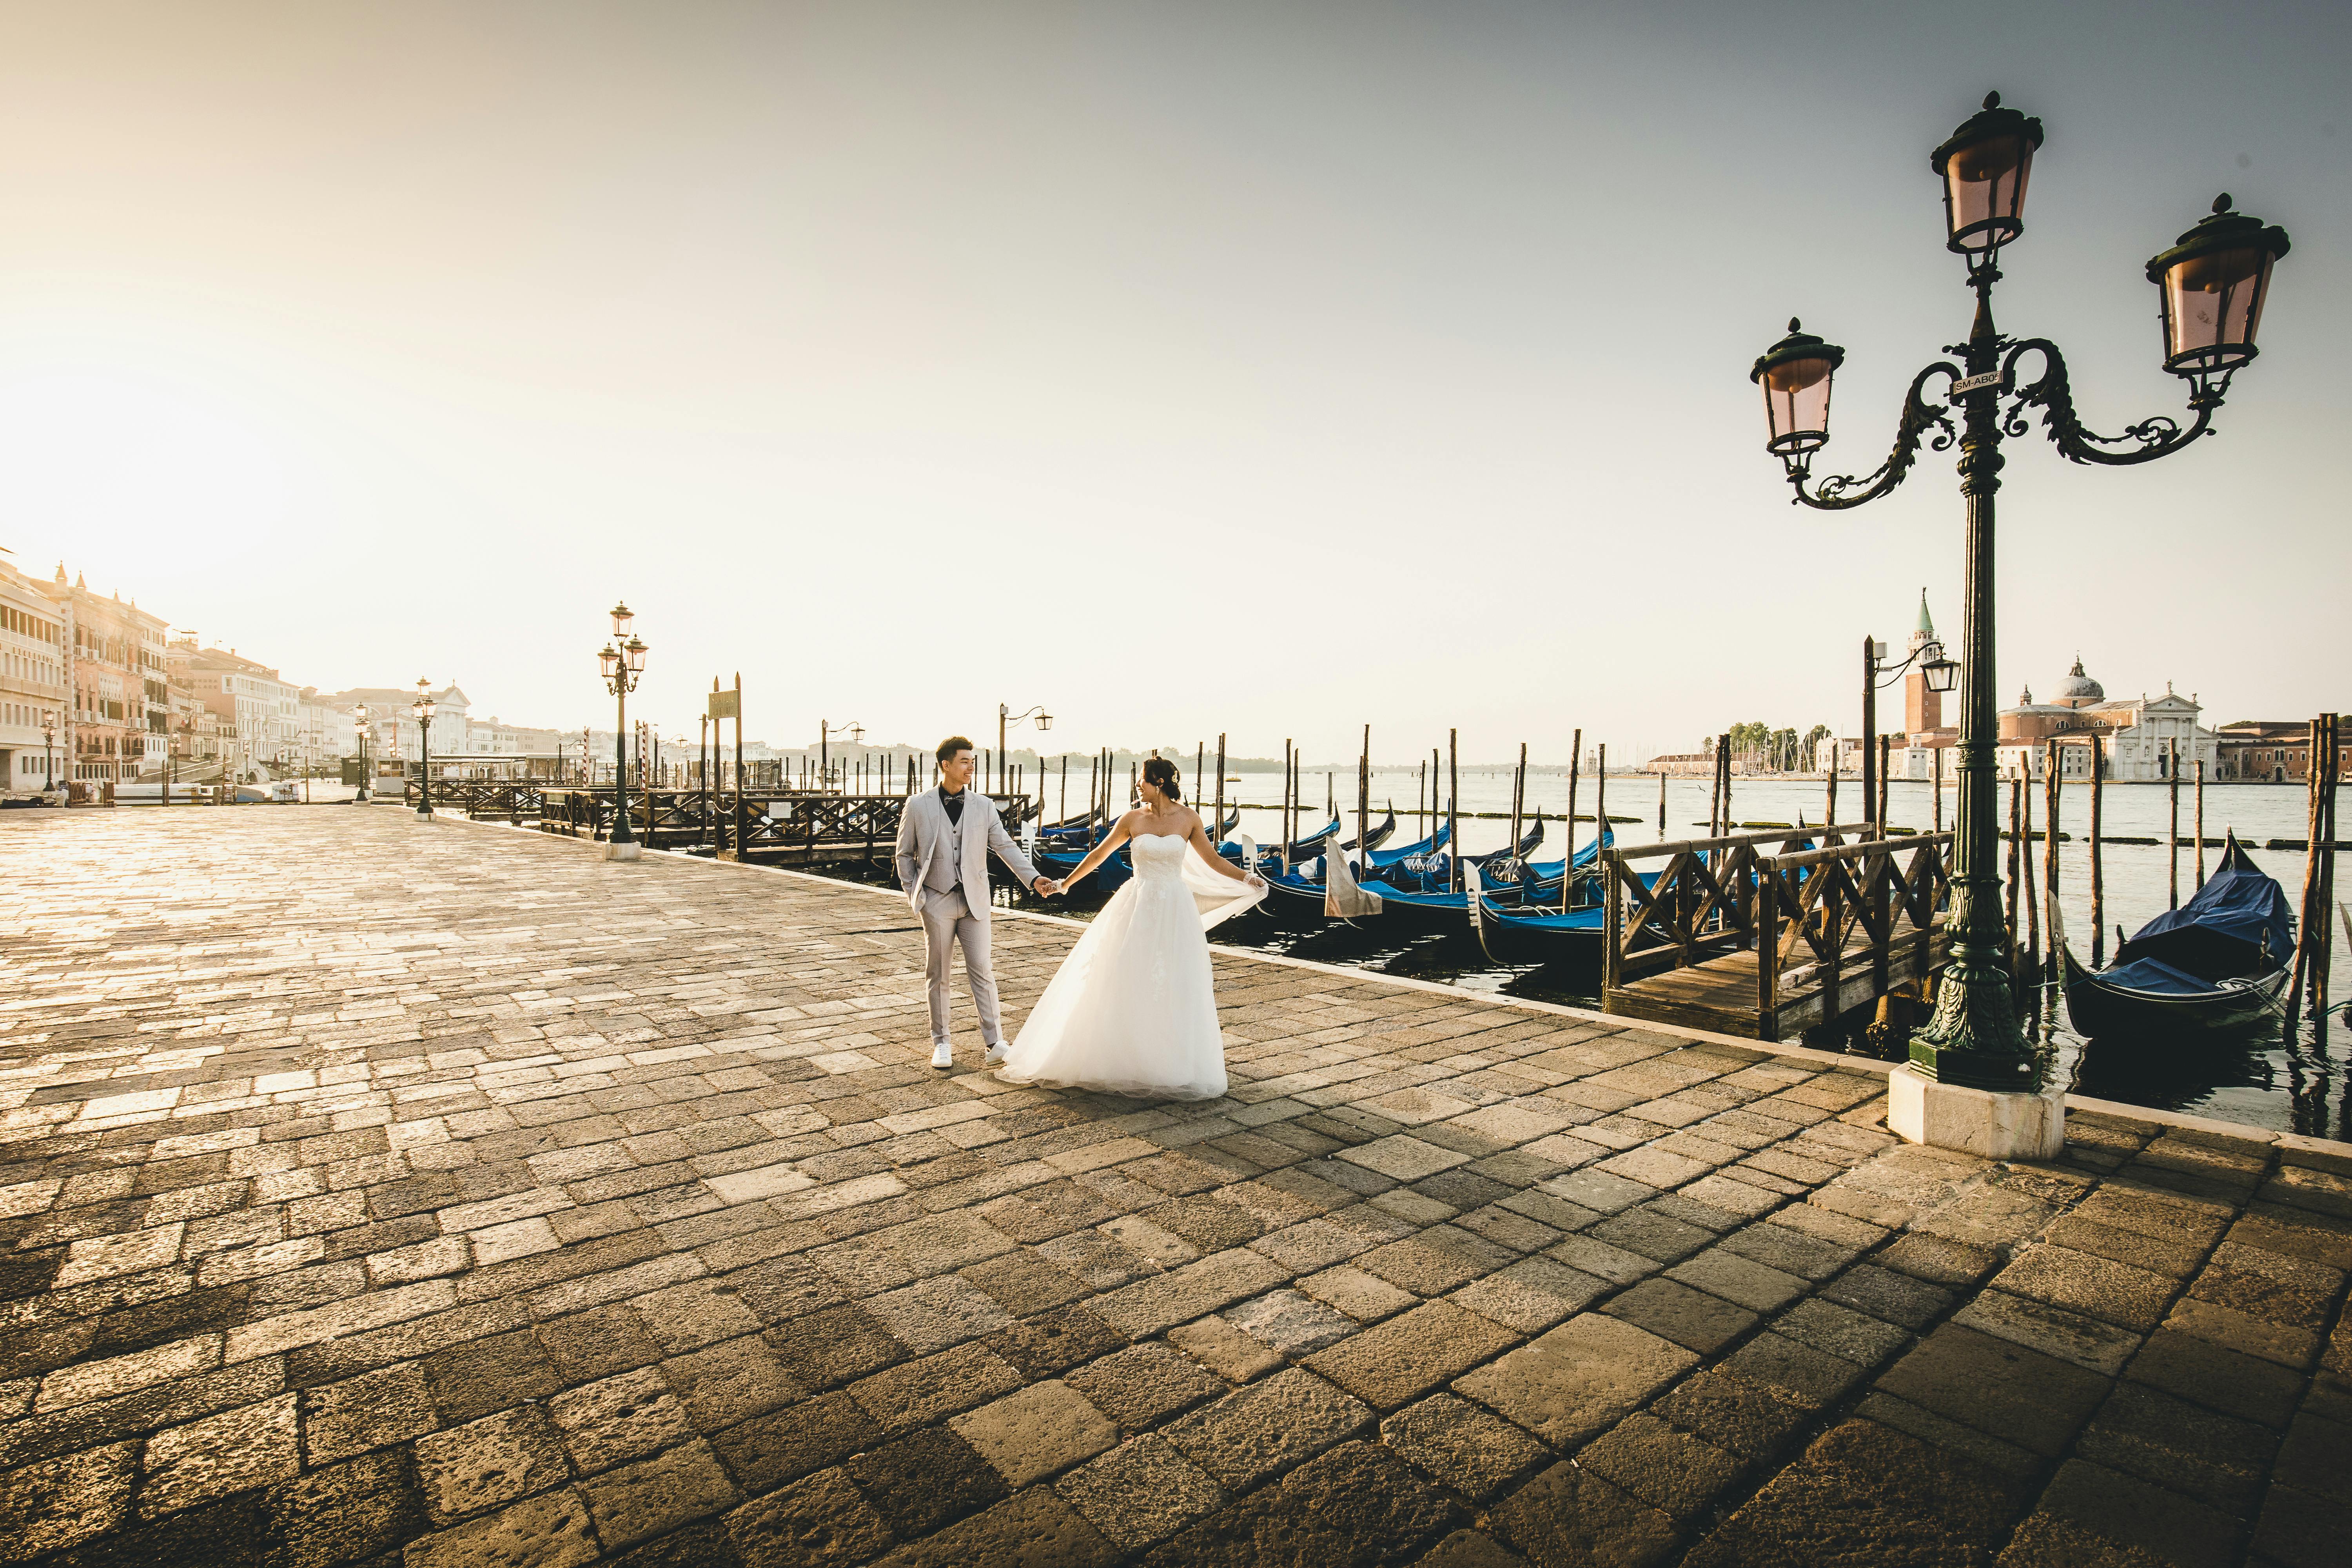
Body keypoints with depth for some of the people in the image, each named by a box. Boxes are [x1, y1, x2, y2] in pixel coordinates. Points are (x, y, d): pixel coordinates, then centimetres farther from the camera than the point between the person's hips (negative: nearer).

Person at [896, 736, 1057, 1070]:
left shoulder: (983, 807, 5)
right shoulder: (918, 806, 1)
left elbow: (1005, 846, 0)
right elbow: (905, 854, 8)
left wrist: (1033, 878, -12)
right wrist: (913, 893, 0)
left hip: (974, 901, 1)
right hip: (937, 901, -1)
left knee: (982, 971, 0)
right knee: (938, 976, 7)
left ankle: (995, 1040, 7)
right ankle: (941, 1043, 19)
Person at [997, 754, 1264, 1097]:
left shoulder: (1188, 818, -1)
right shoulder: (1133, 819, -1)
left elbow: (1212, 858, 8)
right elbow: (1099, 854, 8)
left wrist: (1246, 878, -4)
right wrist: (1065, 883, 12)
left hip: (1176, 911, 0)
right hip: (1138, 908, 0)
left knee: (1175, 987, 4)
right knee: (1124, 983, 3)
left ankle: (1174, 1065, 19)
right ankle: (1120, 1058, 17)